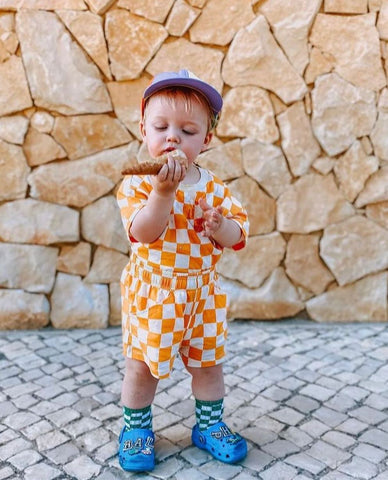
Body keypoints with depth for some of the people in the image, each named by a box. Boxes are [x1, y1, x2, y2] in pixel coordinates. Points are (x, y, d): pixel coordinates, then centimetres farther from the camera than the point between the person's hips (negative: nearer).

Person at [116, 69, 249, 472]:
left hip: (201, 291, 3)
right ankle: (136, 428, 30)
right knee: (142, 366, 8)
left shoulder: (213, 187, -2)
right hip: (151, 292, -3)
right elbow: (143, 233, -25)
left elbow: (238, 233, -4)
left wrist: (221, 226, -26)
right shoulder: (138, 183, -12)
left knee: (208, 362, 14)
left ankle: (209, 425, 35)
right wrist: (162, 192, -36)